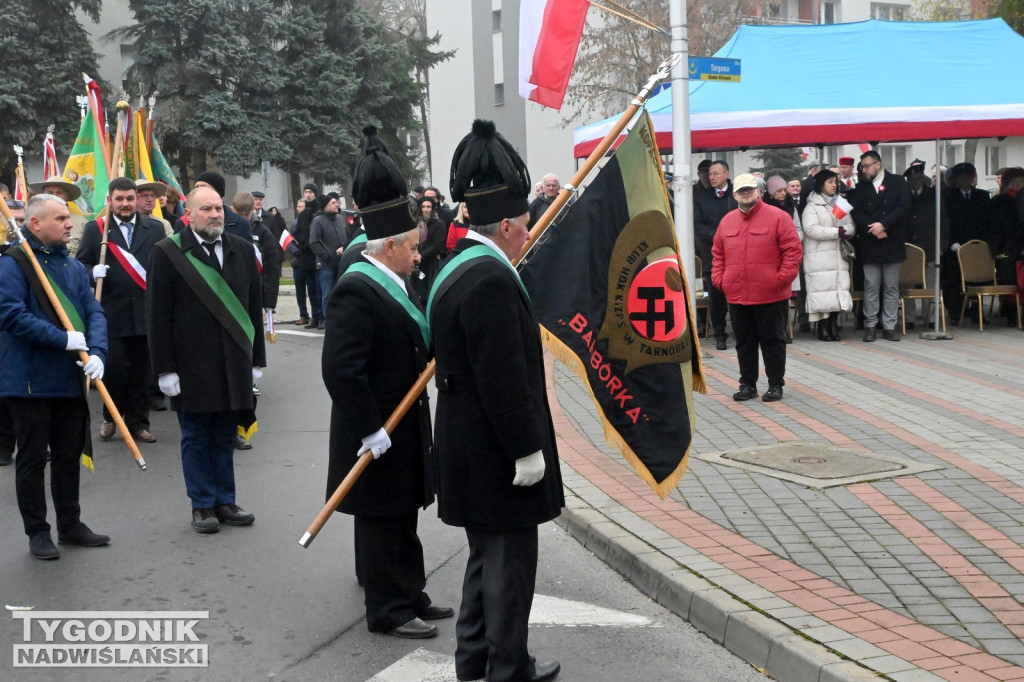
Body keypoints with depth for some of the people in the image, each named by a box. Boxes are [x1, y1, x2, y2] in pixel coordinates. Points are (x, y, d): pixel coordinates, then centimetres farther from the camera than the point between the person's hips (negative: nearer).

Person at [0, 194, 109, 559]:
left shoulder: (74, 266, 11)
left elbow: (94, 312, 6)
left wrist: (97, 352, -12)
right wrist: (62, 339, -21)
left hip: (72, 378, 6)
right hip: (30, 380, -6)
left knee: (69, 455, 15)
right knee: (32, 458, 4)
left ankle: (70, 524, 27)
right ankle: (37, 531, 15)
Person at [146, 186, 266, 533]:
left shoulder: (242, 250, 8)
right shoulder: (166, 254, -4)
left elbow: (254, 307, 12)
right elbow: (158, 318, -6)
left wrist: (257, 359, 9)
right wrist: (165, 369, -9)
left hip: (233, 366, 4)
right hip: (192, 367, -3)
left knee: (224, 437, 11)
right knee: (196, 439, 6)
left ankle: (225, 501, 22)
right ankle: (202, 505, 17)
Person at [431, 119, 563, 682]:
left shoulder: (458, 266, 9)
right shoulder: (490, 280, -23)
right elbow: (503, 380, -26)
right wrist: (527, 449, -18)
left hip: (467, 445, 10)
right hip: (496, 452, -10)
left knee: (488, 555, 21)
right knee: (510, 561, 3)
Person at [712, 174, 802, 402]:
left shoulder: (777, 217, -5)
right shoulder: (727, 221, 10)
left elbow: (793, 249, -7)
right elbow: (718, 253, 17)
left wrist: (782, 277, -13)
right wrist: (718, 277, 4)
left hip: (771, 296, -4)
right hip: (736, 296, 4)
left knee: (773, 341, 5)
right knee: (744, 343, 12)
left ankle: (776, 384, 15)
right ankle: (747, 384, 21)